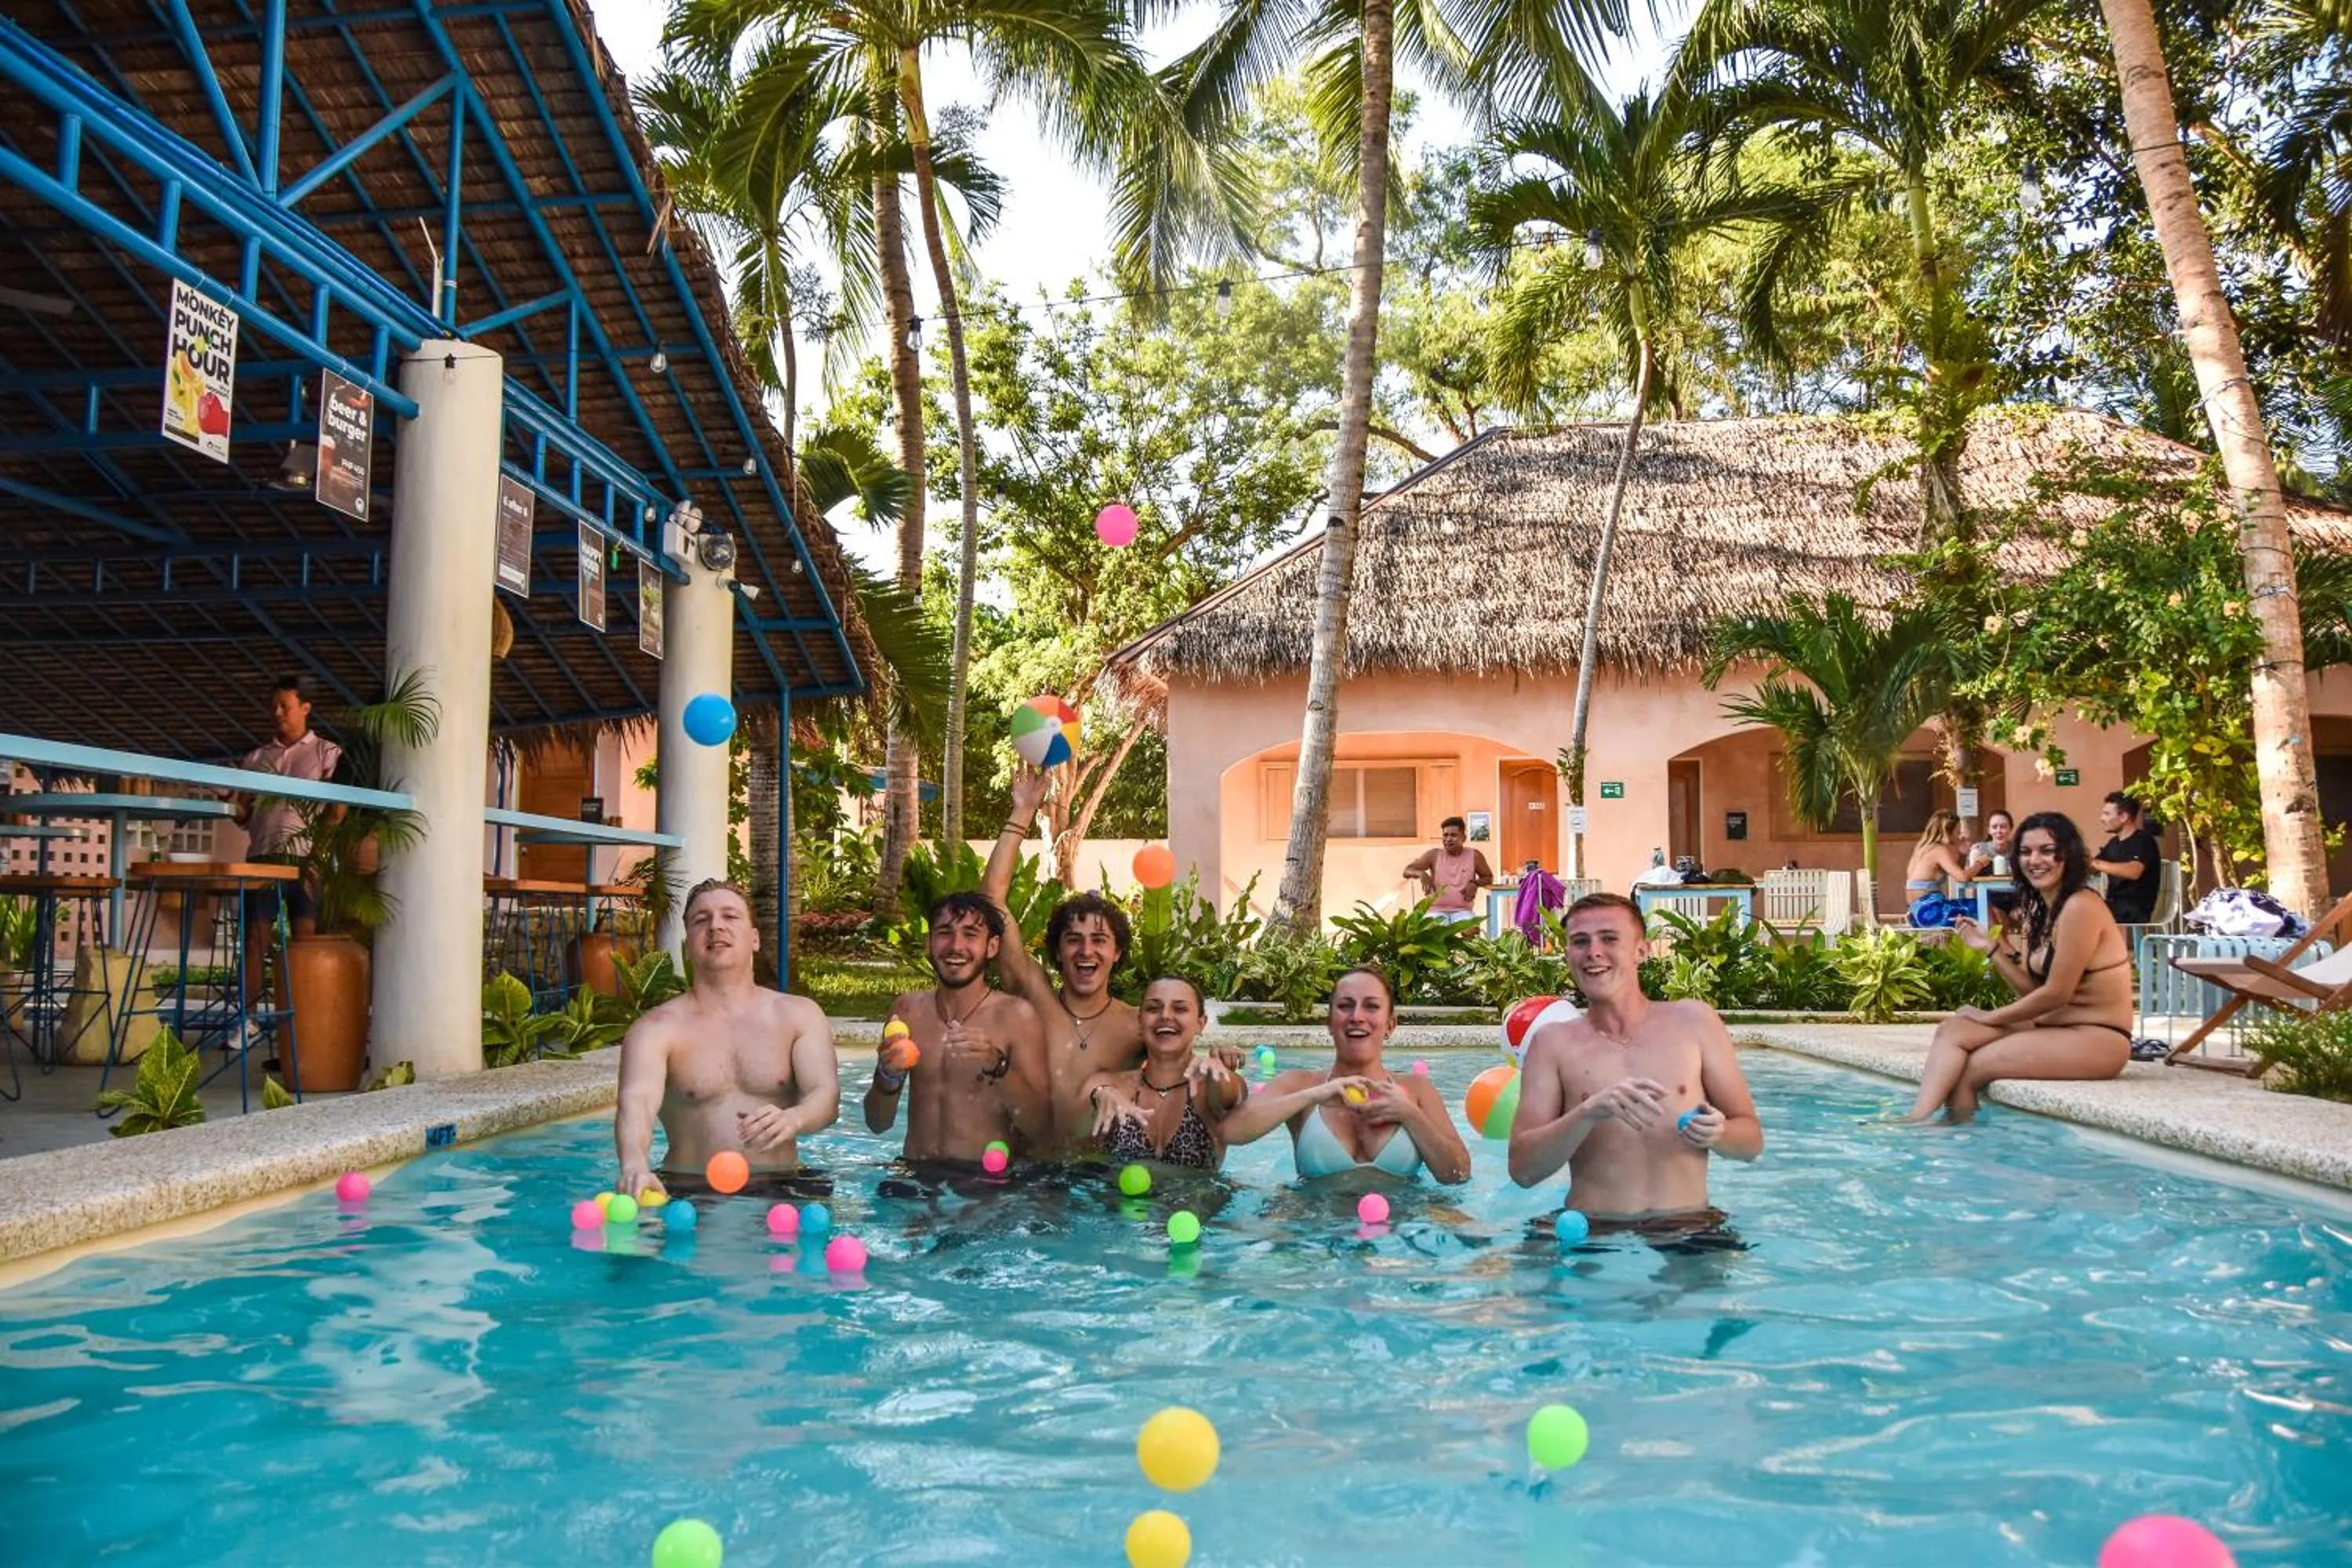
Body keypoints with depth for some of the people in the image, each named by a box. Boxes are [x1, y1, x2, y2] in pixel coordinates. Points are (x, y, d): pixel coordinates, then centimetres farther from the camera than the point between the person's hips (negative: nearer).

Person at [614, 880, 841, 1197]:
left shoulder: (799, 1015, 7)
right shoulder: (657, 1028, 1)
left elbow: (826, 1097, -7)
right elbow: (636, 1102, -18)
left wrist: (791, 1120, -32)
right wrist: (635, 1166, -41)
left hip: (780, 1188, 0)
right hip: (687, 1192, 0)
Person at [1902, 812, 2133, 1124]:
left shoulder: (2080, 908, -15)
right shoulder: (2040, 911, 12)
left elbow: (2055, 994, -17)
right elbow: (2032, 990, 9)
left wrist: (1991, 1017, -6)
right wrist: (1990, 947, -1)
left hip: (2096, 1042, -8)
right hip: (2051, 1027, 8)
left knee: (1971, 1068, -16)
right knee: (1952, 1030, -8)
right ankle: (1918, 1119, -22)